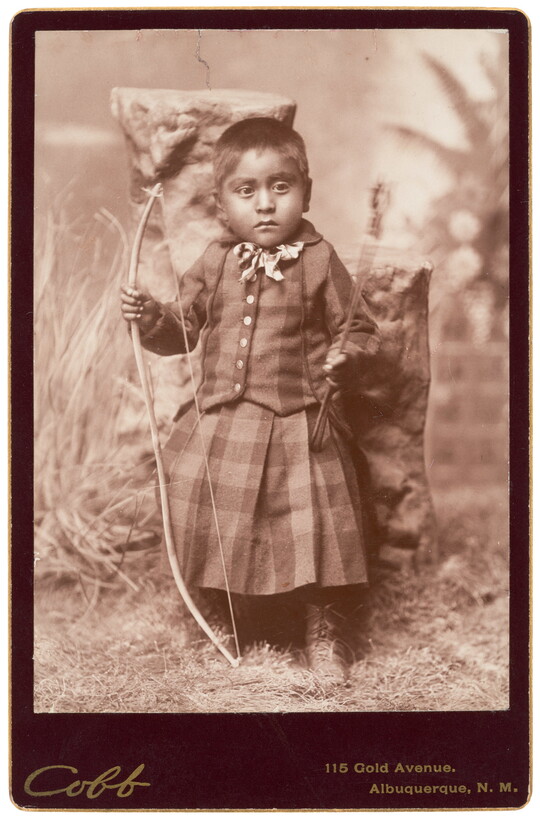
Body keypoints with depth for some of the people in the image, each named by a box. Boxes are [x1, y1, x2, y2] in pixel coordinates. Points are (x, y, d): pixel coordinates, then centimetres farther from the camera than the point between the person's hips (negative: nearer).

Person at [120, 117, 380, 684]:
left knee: (313, 527, 1)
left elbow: (360, 330, 0)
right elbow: (183, 330, 10)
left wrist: (347, 359, -20)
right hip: (219, 423, 3)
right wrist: (150, 316, -8)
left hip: (300, 425, -3)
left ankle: (323, 631, 23)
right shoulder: (214, 264, 4)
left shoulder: (319, 262, -5)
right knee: (204, 517, 11)